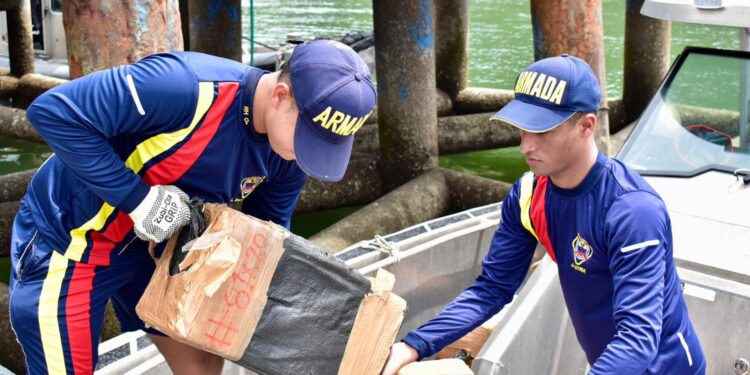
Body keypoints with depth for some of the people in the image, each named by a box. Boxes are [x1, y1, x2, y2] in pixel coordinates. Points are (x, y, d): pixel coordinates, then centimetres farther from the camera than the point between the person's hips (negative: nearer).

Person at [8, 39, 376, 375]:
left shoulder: (287, 157, -11)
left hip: (149, 244, 7)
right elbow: (52, 110, -32)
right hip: (68, 240, -7)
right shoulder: (190, 88, -36)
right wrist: (136, 197, -33)